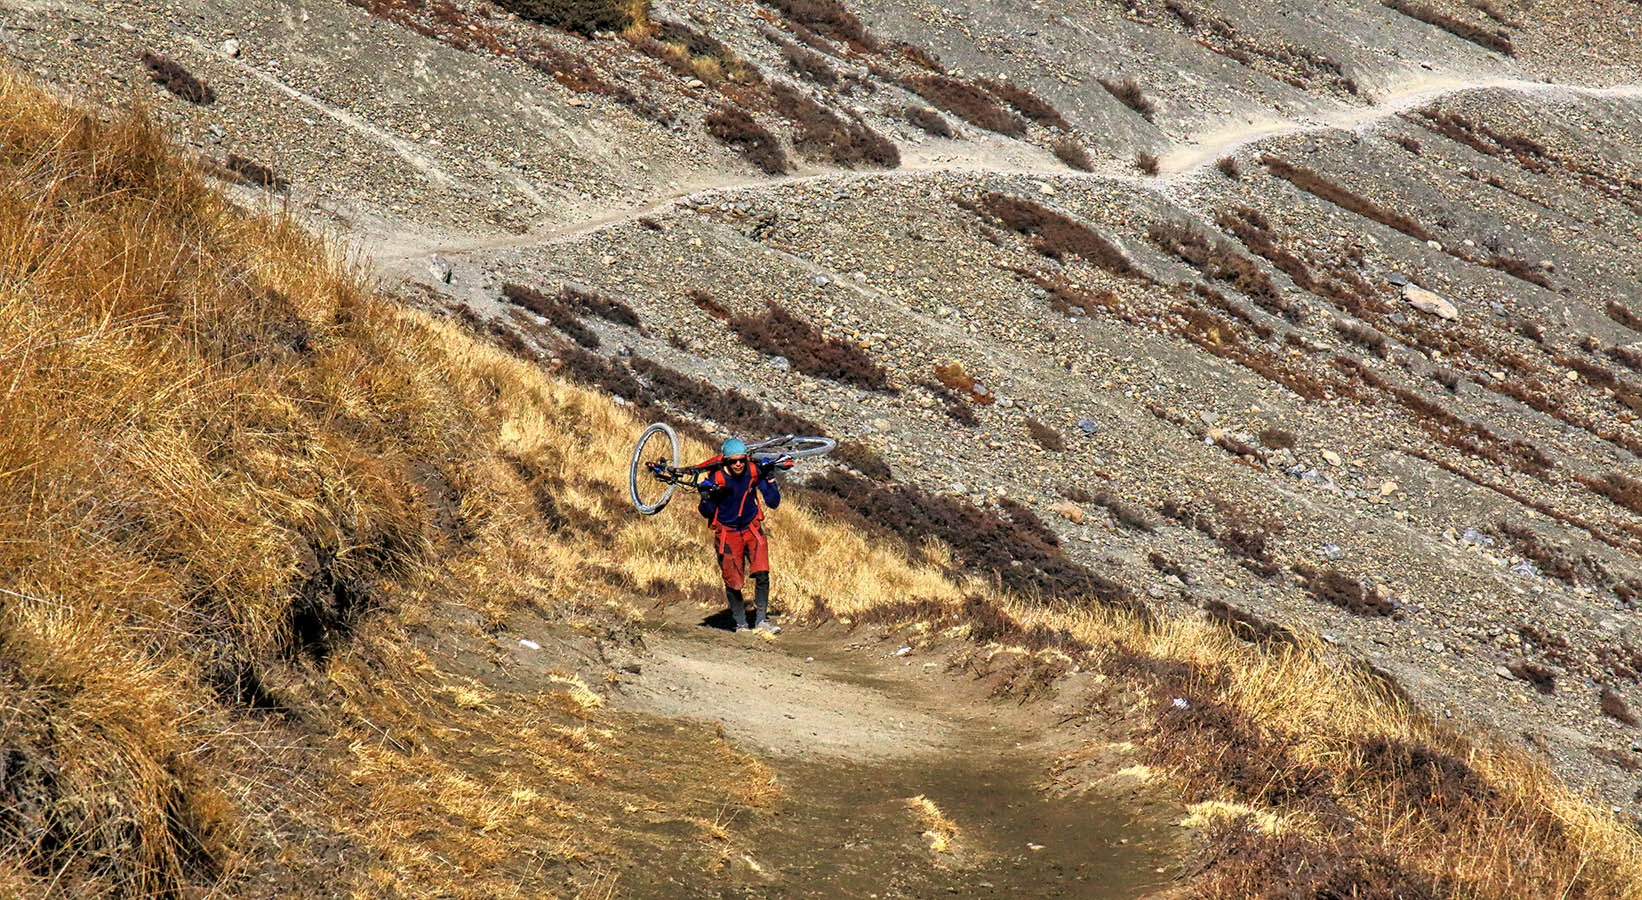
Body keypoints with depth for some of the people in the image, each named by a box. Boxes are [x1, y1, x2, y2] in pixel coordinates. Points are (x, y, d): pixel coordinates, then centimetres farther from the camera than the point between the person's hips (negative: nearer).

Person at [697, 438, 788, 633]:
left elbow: (773, 503, -7)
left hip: (752, 529, 2)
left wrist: (770, 480, -19)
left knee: (762, 574, -14)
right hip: (727, 534, -2)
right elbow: (706, 513, -6)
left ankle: (761, 620, -1)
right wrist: (706, 499, -26)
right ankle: (740, 623, 19)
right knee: (733, 583, 1)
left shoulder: (754, 472, -11)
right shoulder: (716, 479, -17)